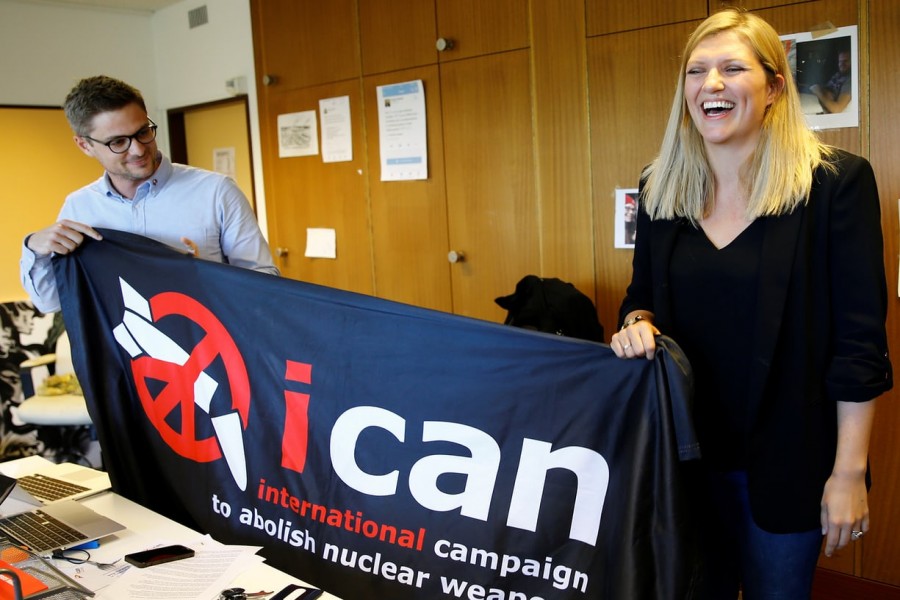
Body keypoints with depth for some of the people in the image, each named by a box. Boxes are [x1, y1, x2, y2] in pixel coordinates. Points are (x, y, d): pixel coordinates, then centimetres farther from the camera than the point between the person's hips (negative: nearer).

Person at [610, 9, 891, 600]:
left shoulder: (835, 181, -11)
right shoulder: (661, 186, 2)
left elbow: (859, 339, -12)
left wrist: (850, 471, -12)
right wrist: (637, 322, -12)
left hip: (786, 455, -3)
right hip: (685, 446, 4)